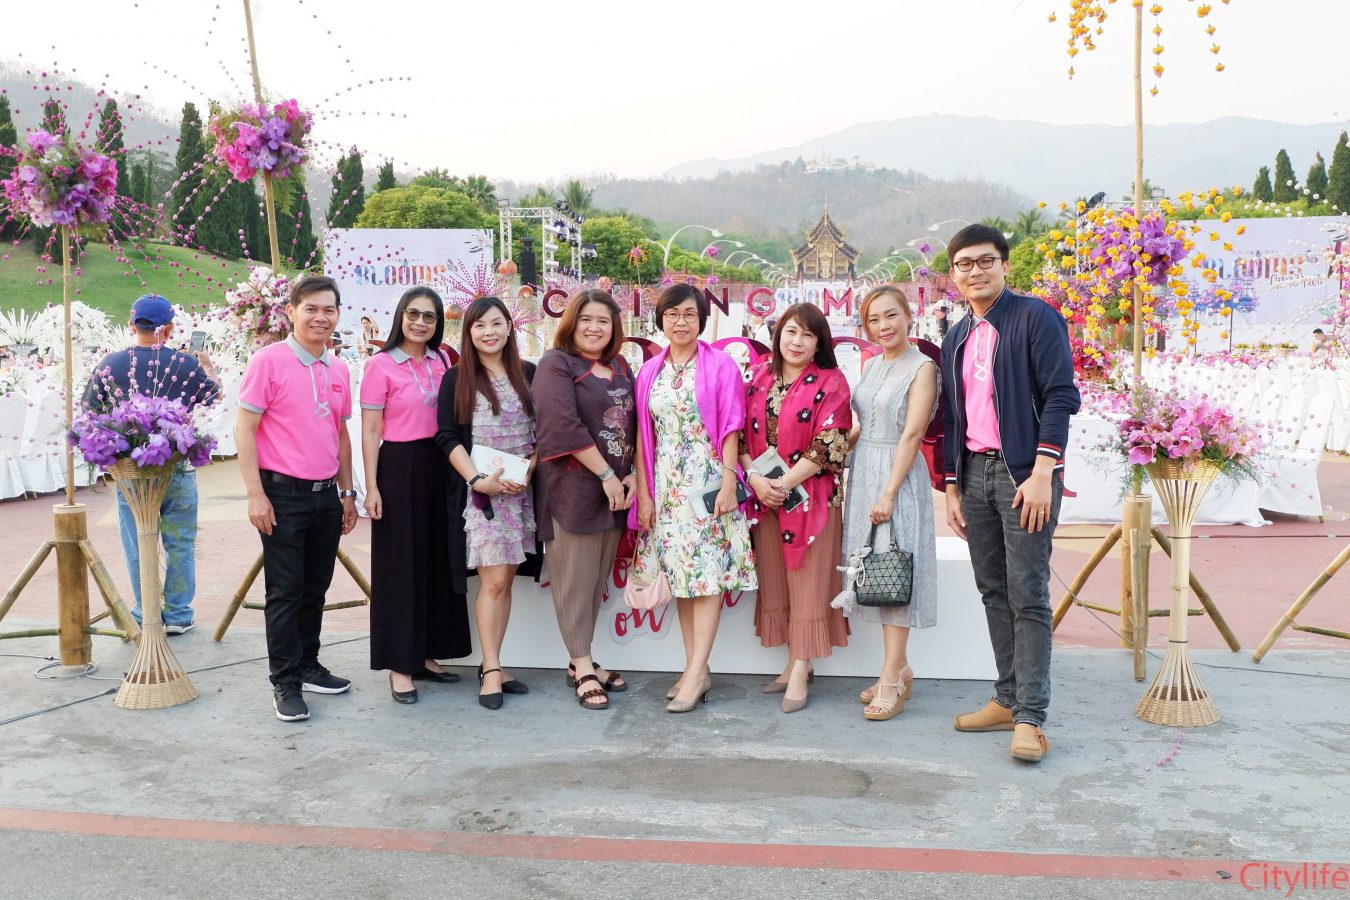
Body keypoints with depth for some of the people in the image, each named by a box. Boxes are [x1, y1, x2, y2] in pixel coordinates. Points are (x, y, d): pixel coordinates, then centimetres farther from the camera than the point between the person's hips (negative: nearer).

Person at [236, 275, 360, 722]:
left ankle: (308, 666, 28)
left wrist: (347, 492, 16)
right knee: (286, 592, 1)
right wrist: (255, 494, -14)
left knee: (316, 587, 14)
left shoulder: (339, 370, 10)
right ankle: (285, 683, 10)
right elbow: (244, 428, -10)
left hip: (326, 495, 6)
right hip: (283, 495, -6)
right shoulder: (269, 361, -9)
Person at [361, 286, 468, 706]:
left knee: (438, 560, 10)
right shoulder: (381, 365, -7)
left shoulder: (442, 360, 9)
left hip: (439, 466, 6)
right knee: (400, 565, 0)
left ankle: (426, 653, 22)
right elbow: (370, 431, -8)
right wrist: (371, 486, -12)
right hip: (399, 467, -6)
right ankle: (399, 664, 8)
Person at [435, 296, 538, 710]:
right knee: (493, 580, -8)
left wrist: (529, 469, -6)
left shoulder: (528, 374, 9)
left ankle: (492, 665, 13)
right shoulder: (456, 379, 2)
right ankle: (491, 670, 0)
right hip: (479, 490, -3)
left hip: (521, 489, 3)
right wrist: (479, 480, -13)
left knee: (506, 579, 5)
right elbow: (447, 438, -3)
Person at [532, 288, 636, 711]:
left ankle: (581, 661, 20)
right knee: (576, 577, -1)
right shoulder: (556, 364, -5)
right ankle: (583, 668, 6)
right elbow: (564, 426, -16)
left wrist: (632, 474, -1)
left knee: (599, 578, 10)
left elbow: (634, 425, 15)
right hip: (574, 487, -6)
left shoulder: (621, 367, 15)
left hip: (616, 489, 7)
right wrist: (606, 475, -16)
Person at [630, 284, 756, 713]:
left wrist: (729, 483, -11)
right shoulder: (650, 371, 11)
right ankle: (696, 669, 14)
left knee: (708, 572, -7)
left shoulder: (721, 365, -1)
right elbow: (644, 435, 9)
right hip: (667, 485, 5)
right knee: (679, 574, 6)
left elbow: (730, 430, -4)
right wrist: (643, 493, 4)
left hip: (708, 481, -4)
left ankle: (695, 673, -5)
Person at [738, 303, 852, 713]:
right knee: (774, 582, 9)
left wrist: (784, 484, -15)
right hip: (762, 495, 5)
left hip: (810, 495, -5)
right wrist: (755, 477, -9)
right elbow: (740, 434, 7)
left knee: (808, 583, -1)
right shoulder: (758, 377, 9)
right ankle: (795, 662, 20)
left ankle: (800, 672, 5)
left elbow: (828, 446, -11)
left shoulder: (830, 383, -4)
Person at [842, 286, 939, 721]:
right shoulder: (871, 366, 13)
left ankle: (891, 679, -2)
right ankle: (899, 666, 19)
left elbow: (912, 434, -14)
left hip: (898, 475, -7)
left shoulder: (922, 367, -8)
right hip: (862, 472, 7)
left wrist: (889, 492, -19)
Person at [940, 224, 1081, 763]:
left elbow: (1060, 396, -11)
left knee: (1028, 596, -7)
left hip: (1024, 472, -7)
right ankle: (1008, 699, 19)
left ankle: (1030, 717, -3)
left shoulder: (1034, 317, -4)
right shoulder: (956, 339, 16)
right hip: (974, 474, 7)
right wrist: (952, 488, 14)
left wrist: (1041, 474, -18)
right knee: (993, 592, 10)